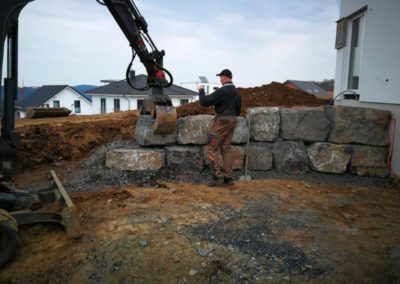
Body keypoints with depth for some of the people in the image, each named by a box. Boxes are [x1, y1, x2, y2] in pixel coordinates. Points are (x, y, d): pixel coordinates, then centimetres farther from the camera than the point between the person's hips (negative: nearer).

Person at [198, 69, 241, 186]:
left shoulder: (221, 91, -17)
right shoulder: (236, 92, 10)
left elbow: (205, 102, -17)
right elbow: (238, 110, 17)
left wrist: (201, 91, -1)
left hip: (221, 122, -8)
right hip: (232, 121, 8)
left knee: (212, 148, 0)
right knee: (226, 148, 10)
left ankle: (217, 176, -4)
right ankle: (228, 177, 11)